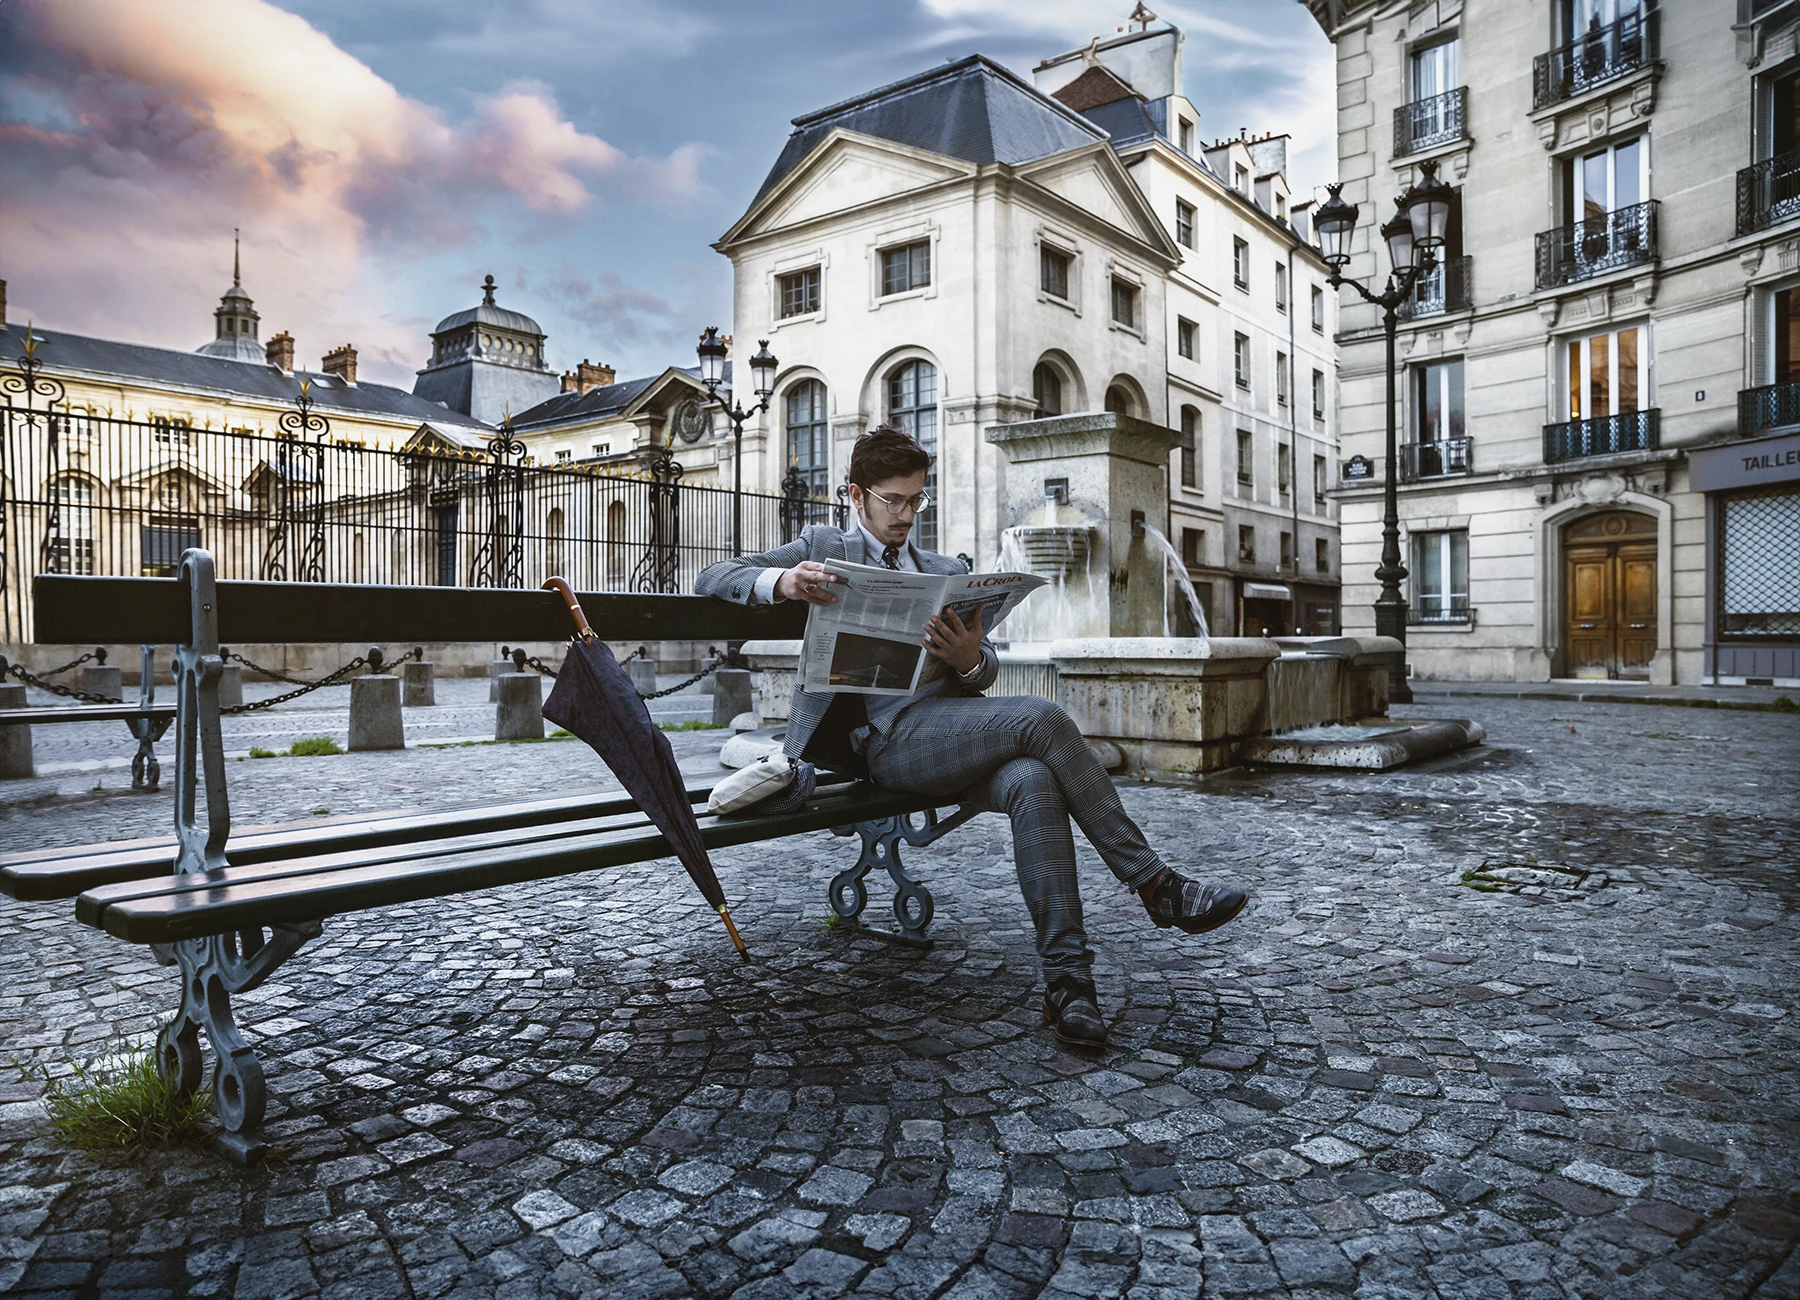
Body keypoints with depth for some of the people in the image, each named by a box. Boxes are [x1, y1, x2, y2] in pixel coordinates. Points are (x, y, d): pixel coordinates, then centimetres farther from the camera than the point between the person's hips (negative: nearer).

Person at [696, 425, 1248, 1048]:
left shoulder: (947, 569, 27)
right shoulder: (825, 546, 16)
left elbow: (986, 672, 18)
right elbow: (712, 578, 6)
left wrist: (972, 659, -10)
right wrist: (780, 581, -18)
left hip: (950, 726, 4)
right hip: (884, 735, -4)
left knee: (1031, 781, -30)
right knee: (1042, 718, -26)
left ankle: (1066, 974, -28)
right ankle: (1154, 883, -18)